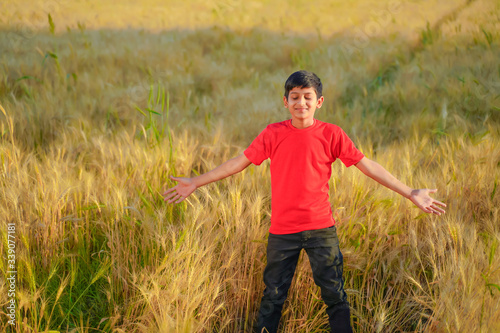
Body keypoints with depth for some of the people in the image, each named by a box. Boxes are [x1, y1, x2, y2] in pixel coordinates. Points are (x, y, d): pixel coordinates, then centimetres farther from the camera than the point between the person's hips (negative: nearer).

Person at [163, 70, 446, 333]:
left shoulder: (331, 134, -2)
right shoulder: (274, 134, -1)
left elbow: (367, 165, -1)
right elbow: (239, 162, 3)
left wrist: (409, 193, -5)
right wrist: (196, 182, 2)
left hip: (321, 228, 0)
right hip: (282, 230, 1)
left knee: (335, 294, 5)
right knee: (273, 296, 9)